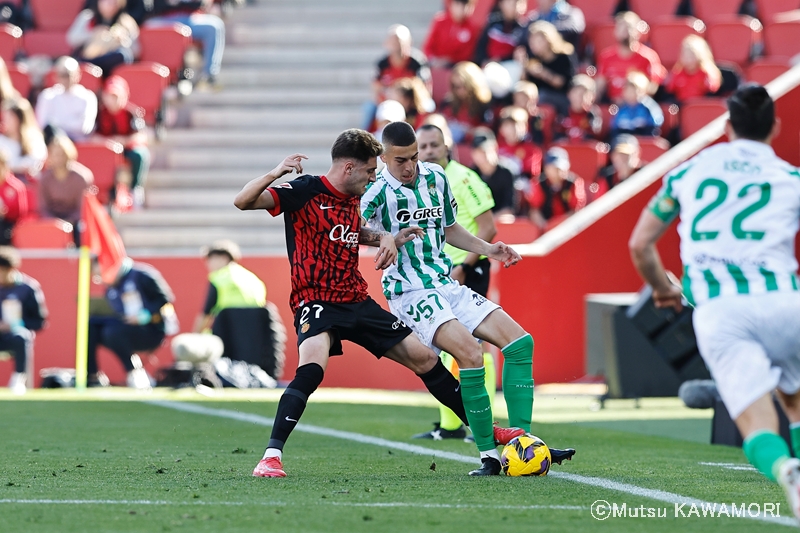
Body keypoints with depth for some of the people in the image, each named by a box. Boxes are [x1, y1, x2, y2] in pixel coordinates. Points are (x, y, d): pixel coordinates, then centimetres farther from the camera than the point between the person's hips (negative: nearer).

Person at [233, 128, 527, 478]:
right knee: (312, 368, -35)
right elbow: (243, 201, -19)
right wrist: (275, 174, -35)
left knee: (424, 358, 10)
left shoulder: (350, 200, 11)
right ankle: (272, 455, -29)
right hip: (316, 303, -8)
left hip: (357, 302, 8)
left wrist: (387, 238, 14)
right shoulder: (305, 191, -11)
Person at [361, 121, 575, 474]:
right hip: (410, 294, -8)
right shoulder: (377, 193, -13)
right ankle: (488, 455, -18)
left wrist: (486, 249, 13)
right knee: (470, 353, -27)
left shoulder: (435, 177, 8)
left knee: (519, 341, -1)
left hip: (446, 284, 8)